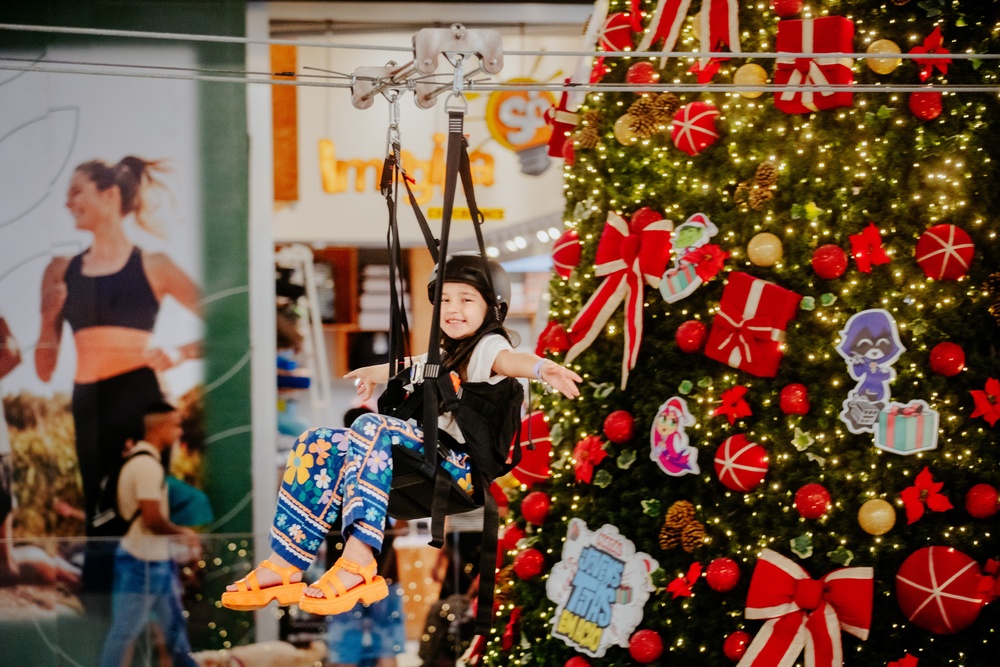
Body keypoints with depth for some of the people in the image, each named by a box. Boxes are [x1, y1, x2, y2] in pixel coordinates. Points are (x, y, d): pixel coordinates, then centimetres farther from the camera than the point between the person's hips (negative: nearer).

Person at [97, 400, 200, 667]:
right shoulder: (147, 465, -20)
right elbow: (153, 520, -24)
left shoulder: (139, 458, 11)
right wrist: (183, 532, -7)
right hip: (143, 562, -10)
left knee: (173, 620, 17)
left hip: (157, 559, 10)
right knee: (125, 630, -2)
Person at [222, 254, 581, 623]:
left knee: (373, 427, -35)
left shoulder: (487, 346, -1)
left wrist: (541, 368, -50)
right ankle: (284, 565, -16)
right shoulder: (445, 356, 27)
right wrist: (371, 373, 67)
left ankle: (358, 561, -49)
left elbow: (509, 359, -26)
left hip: (458, 465, -9)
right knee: (316, 446, -5)